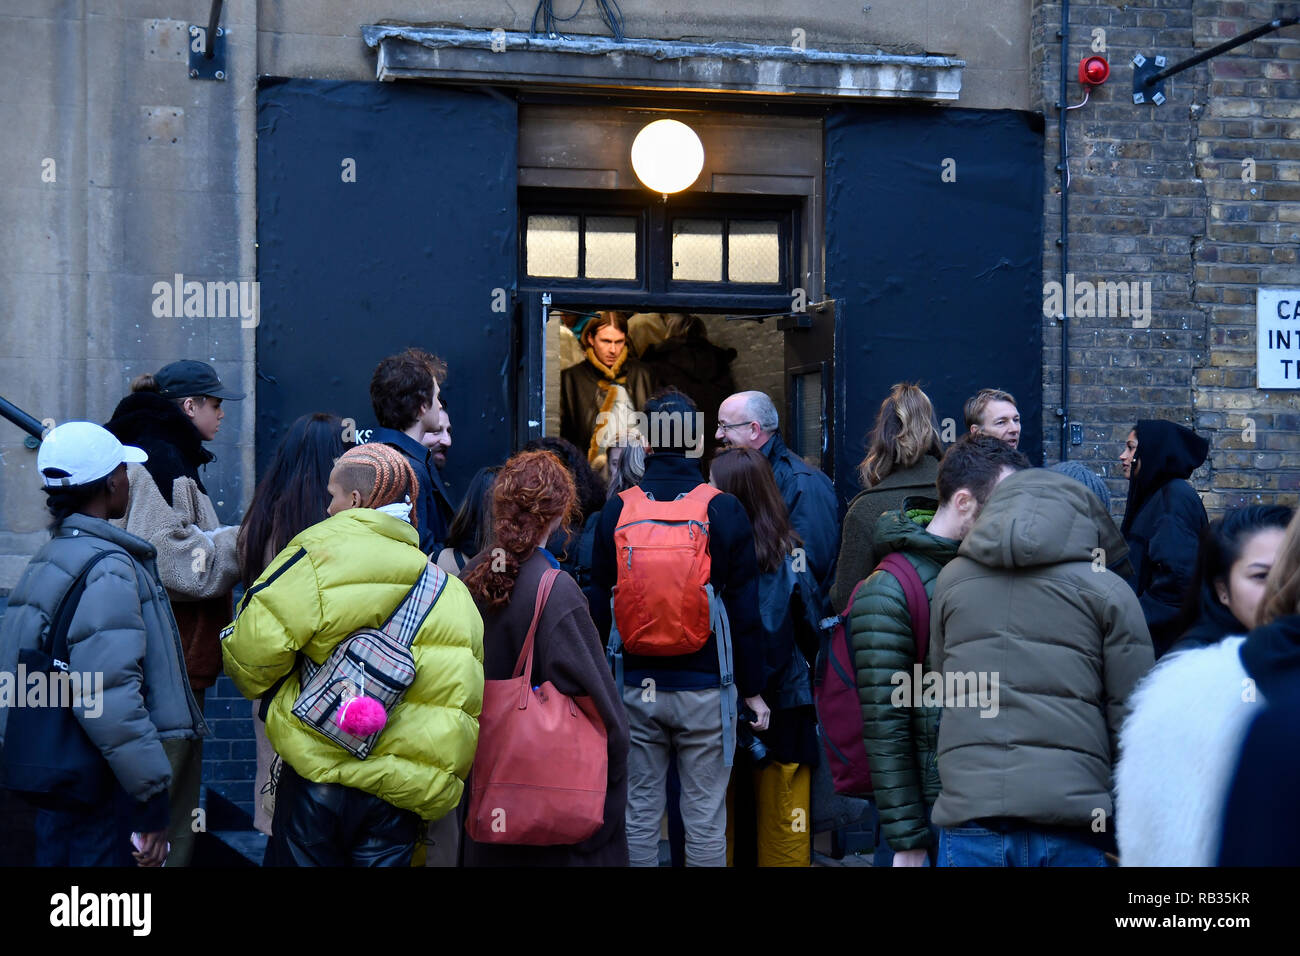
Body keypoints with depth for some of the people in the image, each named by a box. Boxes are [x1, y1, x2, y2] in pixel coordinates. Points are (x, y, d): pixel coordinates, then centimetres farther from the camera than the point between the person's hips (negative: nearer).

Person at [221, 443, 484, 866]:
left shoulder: (323, 550, -5)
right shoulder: (451, 589, 12)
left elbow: (257, 641, -10)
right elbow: (471, 699, 12)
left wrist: (256, 683, 12)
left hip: (321, 772, -4)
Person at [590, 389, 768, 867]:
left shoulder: (617, 509, 0)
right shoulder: (725, 509, -5)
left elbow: (599, 609, 4)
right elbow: (745, 610, -2)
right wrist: (752, 689, 6)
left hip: (635, 688, 2)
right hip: (705, 688, -1)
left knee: (639, 814, 10)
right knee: (705, 819, 4)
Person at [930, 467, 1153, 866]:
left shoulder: (950, 580, 11)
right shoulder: (1108, 590, 3)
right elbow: (1131, 718, 2)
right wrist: (1132, 830, 10)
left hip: (967, 809, 2)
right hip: (1072, 815, -1)